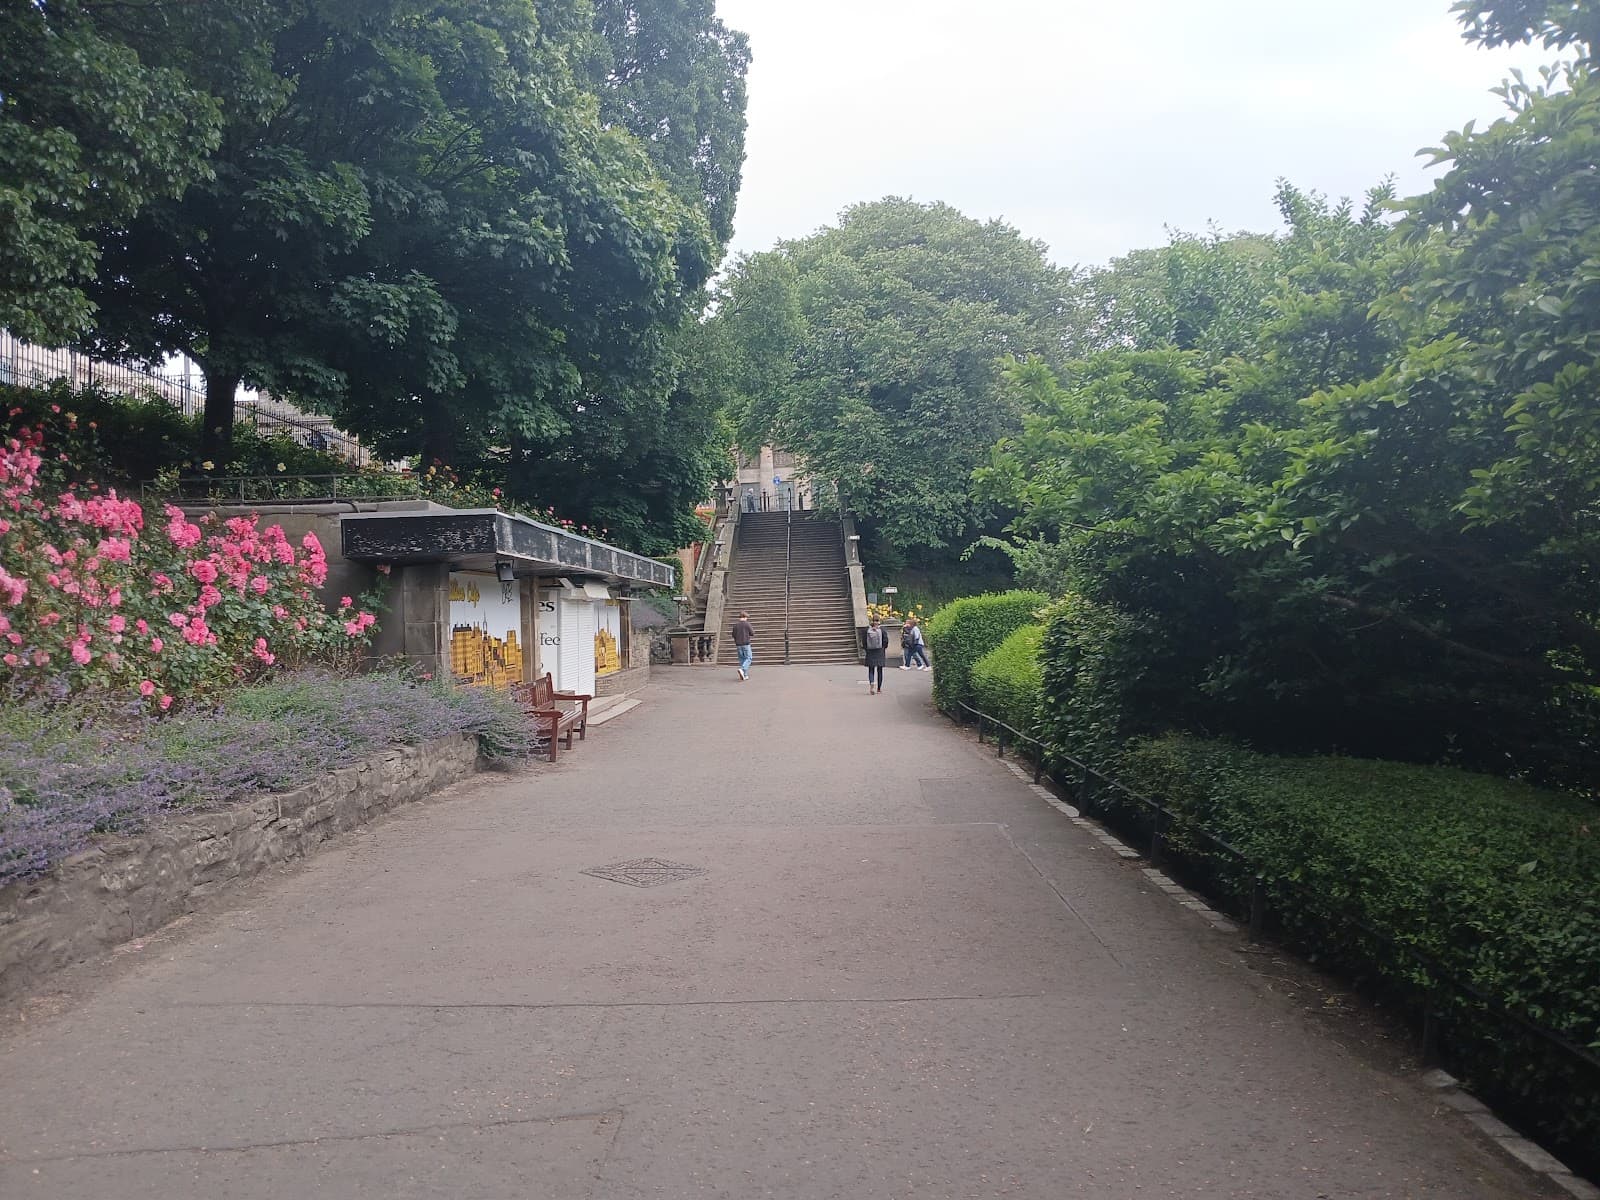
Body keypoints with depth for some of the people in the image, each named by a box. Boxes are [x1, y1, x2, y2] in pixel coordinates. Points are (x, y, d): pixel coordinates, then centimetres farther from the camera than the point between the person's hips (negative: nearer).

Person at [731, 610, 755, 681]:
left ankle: (745, 675, 11)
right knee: (748, 658, 3)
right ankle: (742, 669, -21)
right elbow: (752, 634, -4)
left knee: (742, 659, 11)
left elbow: (733, 635, 5)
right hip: (746, 644, -4)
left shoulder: (735, 625, 3)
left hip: (738, 644, 4)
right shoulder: (747, 624, -8)